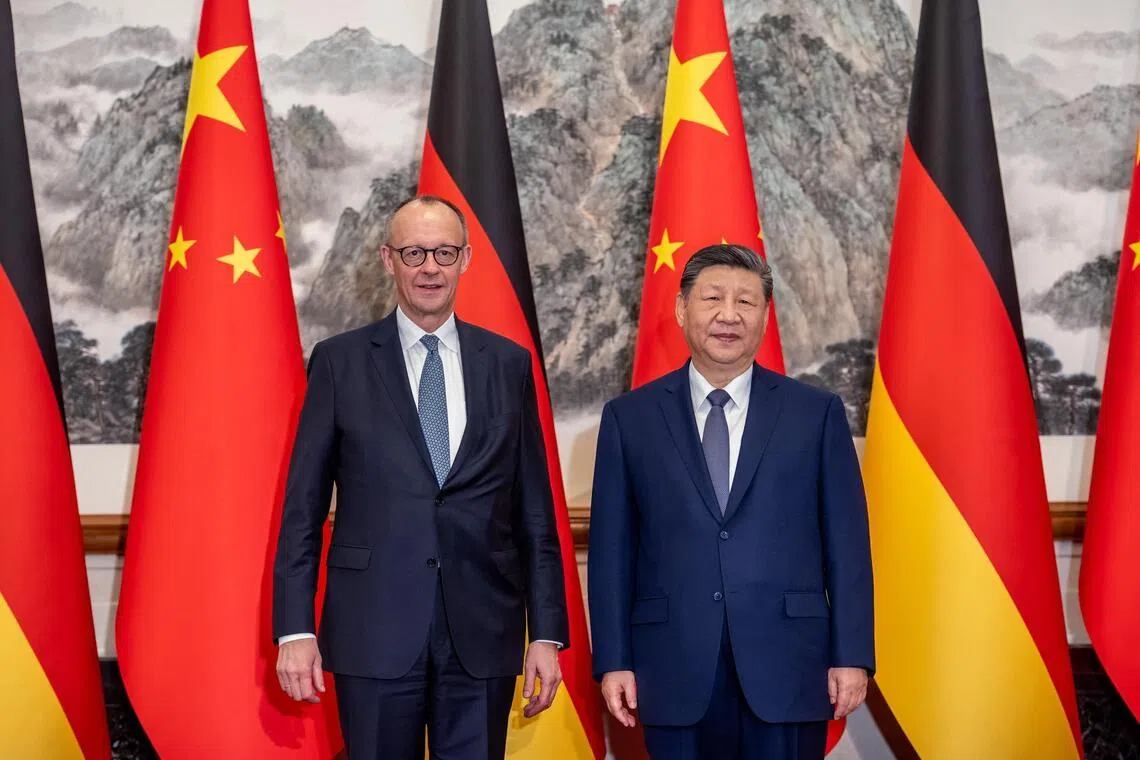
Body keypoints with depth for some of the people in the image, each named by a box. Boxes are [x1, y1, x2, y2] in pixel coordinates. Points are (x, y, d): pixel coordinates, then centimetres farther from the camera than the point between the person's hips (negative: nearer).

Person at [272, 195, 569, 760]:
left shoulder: (509, 364, 7)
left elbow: (535, 510, 7)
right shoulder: (339, 361, 3)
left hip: (484, 635, 1)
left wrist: (547, 631, 4)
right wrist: (295, 629, -4)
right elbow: (302, 507, 2)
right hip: (374, 633, -1)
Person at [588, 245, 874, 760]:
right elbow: (612, 547, 5)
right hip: (675, 674, 1)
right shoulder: (629, 418, 6)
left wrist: (852, 656, -2)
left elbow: (846, 542, 3)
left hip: (787, 671, 0)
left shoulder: (818, 413, 4)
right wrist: (613, 661, 0)